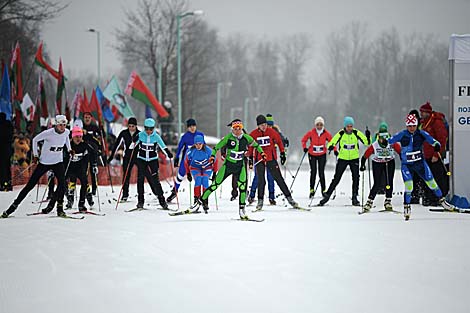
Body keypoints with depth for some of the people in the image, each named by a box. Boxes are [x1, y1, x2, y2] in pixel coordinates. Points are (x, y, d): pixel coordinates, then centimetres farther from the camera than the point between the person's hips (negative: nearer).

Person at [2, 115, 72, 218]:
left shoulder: (66, 132, -6)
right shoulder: (48, 133, -20)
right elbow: (35, 140, -5)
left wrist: (69, 149, 13)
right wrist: (35, 155, -6)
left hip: (58, 162, 3)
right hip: (44, 162, -3)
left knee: (62, 183, -19)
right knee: (30, 184, -2)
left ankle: (60, 208, -6)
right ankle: (14, 205, 7)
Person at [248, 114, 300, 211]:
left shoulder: (271, 132, -4)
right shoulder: (253, 134, -3)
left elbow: (279, 141, 7)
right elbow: (250, 146, 9)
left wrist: (282, 154, 7)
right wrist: (250, 158, 8)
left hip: (271, 158, 0)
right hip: (259, 159, 0)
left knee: (279, 178, -1)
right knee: (261, 181, -1)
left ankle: (289, 198, 2)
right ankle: (260, 201, 9)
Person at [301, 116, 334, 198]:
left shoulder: (326, 133, -8)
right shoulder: (311, 133, -11)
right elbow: (303, 140, 3)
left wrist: (335, 150, -7)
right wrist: (304, 147, -8)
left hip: (322, 155, 0)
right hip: (312, 155, 0)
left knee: (321, 173, -3)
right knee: (313, 172, -1)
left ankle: (324, 191, 5)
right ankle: (312, 190, 10)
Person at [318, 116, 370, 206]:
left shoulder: (356, 133, -8)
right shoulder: (341, 134, -11)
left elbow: (366, 142, -8)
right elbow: (332, 142, -12)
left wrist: (368, 138, -29)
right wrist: (330, 147, -34)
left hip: (354, 158, 1)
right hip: (342, 158, -1)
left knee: (356, 177, -6)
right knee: (336, 178, 0)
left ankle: (354, 197, 5)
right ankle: (327, 195, 8)